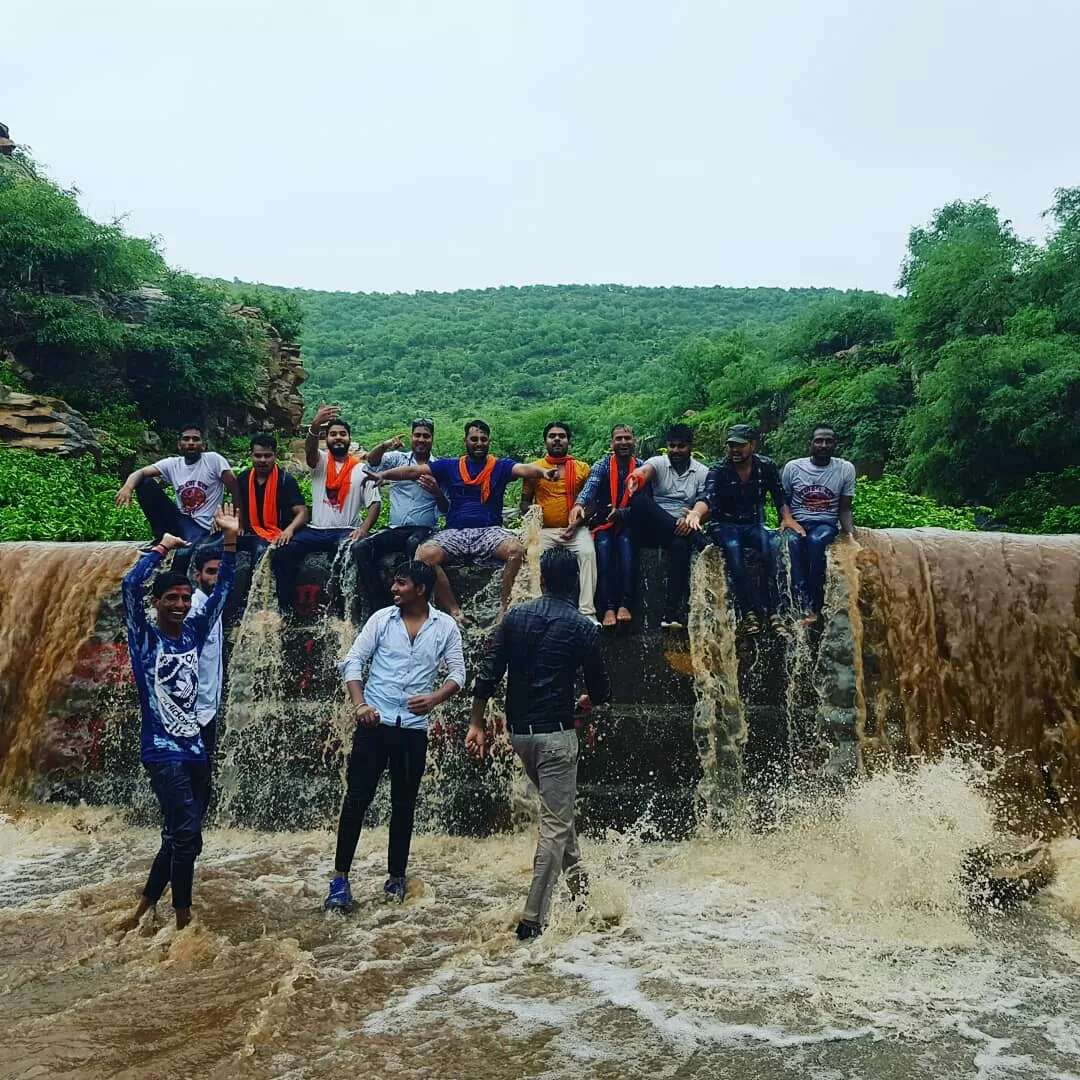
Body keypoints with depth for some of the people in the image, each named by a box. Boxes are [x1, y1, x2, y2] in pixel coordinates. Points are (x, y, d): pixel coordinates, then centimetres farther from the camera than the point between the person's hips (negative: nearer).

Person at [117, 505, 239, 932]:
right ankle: (183, 917, 1)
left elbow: (221, 591, 7)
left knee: (178, 840, 12)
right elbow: (130, 585, -17)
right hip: (163, 751, -6)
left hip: (197, 750, 6)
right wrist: (161, 548, -11)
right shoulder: (145, 636, -3)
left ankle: (142, 911, 27)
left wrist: (230, 541, -1)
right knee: (186, 836, -13)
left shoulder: (194, 633, 8)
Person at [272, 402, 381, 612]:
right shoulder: (320, 461, 8)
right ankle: (284, 609, -8)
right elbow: (309, 449, -17)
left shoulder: (361, 468, 5)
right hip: (315, 529, 3)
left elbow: (375, 503, -1)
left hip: (345, 531, -2)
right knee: (283, 552, -19)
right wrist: (316, 424, -40)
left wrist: (363, 530, -19)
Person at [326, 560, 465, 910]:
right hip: (374, 723, -1)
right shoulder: (382, 618, 0)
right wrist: (359, 704, -16)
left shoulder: (446, 627, 1)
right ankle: (340, 877, 7)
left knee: (404, 804, 11)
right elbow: (353, 661, -1)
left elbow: (457, 672, 0)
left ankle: (396, 875, 25)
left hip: (414, 728, 1)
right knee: (357, 799, -2)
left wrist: (434, 698, -20)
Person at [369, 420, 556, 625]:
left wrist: (542, 472, -34)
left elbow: (523, 470, -11)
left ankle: (504, 608, -18)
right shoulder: (449, 466, 13)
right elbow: (414, 471, 6)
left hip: (490, 531, -1)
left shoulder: (500, 466, 8)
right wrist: (384, 474, -9)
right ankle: (454, 611, -18)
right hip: (454, 532, 1)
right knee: (424, 554, -28)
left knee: (516, 549, -33)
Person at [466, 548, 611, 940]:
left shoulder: (515, 617, 4)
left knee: (559, 807, 26)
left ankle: (576, 879, 33)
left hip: (519, 731, 5)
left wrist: (476, 724, 6)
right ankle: (533, 918, -2)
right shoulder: (583, 628, -5)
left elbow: (488, 674, 0)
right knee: (555, 826, 0)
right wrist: (587, 701, 25)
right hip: (555, 732, -5)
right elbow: (601, 688, 2)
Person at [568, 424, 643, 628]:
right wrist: (579, 504, -43)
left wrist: (622, 513, -23)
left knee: (626, 542, -32)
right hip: (604, 523, 0)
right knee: (604, 545, -31)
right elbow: (590, 486, -21)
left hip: (629, 524, 0)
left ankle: (625, 604, -34)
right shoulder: (601, 466, 0)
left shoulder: (642, 467, 2)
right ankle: (609, 608, -35)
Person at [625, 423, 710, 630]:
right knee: (639, 499, -32)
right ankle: (694, 537, -32)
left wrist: (693, 517, -24)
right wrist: (636, 477, -44)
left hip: (680, 527, 0)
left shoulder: (702, 472, 9)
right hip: (651, 526, 0)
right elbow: (644, 472, -18)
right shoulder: (658, 462, 6)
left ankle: (672, 613, -33)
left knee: (680, 543, -37)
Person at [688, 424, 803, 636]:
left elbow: (780, 497, 9)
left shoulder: (766, 466, 1)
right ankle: (748, 612, -34)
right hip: (724, 525, -2)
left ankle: (773, 611, -31)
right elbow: (708, 497, -26)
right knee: (733, 547, -36)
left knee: (768, 545, -32)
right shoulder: (719, 471, -8)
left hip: (753, 524, 2)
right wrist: (696, 513, -47)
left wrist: (787, 517, -10)